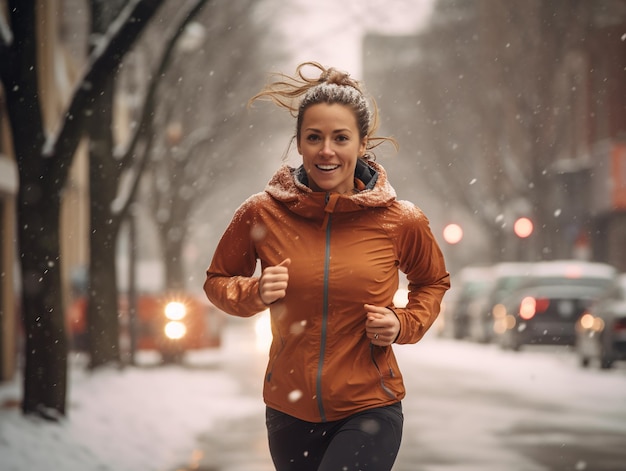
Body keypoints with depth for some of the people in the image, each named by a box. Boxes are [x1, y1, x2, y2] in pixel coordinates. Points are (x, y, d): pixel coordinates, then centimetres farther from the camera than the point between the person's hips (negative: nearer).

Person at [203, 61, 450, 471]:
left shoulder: (401, 221, -6)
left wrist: (404, 324, -5)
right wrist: (255, 293, -12)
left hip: (369, 410, -2)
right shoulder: (262, 214, -6)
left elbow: (433, 282, 13)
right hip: (290, 412, 2)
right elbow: (218, 280, 9)